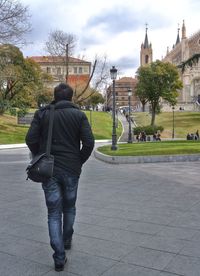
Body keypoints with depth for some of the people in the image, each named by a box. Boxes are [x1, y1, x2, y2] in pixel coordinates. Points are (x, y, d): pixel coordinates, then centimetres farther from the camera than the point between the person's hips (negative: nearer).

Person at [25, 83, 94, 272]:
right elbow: (89, 143, -11)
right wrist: (79, 162, 3)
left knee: (54, 213, 7)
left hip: (49, 170, 0)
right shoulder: (79, 115, -2)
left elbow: (30, 139, -7)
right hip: (71, 170, 1)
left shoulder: (42, 114, -1)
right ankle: (67, 240, 41)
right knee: (69, 208, 22)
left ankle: (59, 257, 3)